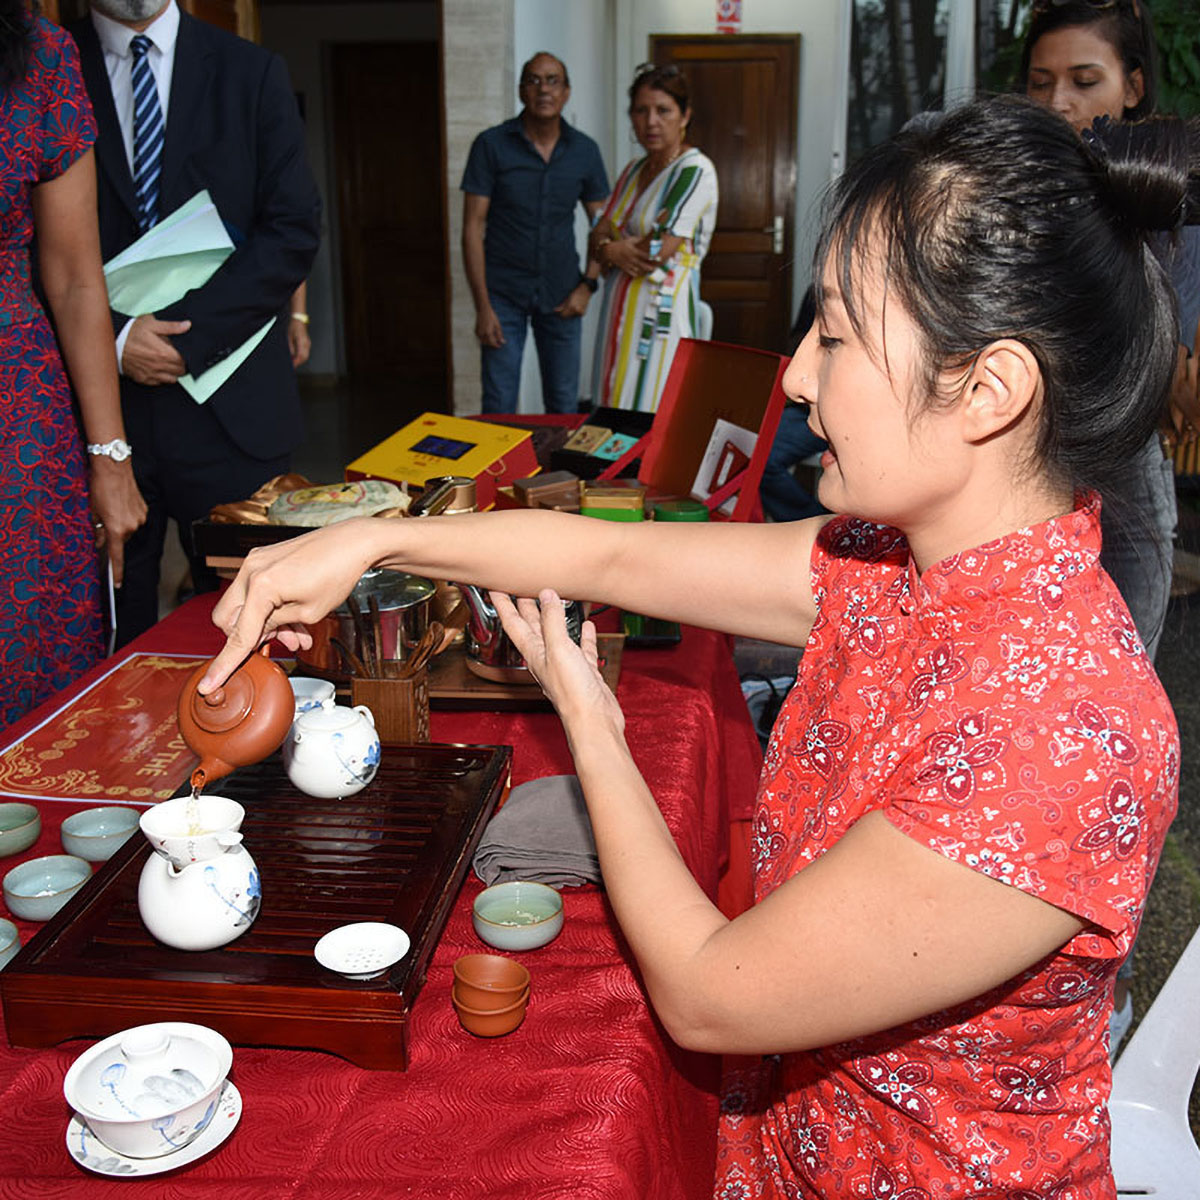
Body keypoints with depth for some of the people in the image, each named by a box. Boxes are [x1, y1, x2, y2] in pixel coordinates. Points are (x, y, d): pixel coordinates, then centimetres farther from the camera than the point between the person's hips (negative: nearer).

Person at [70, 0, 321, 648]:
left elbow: (294, 228, -1)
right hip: (98, 400, 0)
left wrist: (191, 334, -10)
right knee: (114, 640, 6)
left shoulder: (252, 72, 8)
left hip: (230, 404, 0)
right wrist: (113, 336, -11)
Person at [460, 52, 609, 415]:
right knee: (499, 409, 0)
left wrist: (588, 285, -3)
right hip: (504, 294, -2)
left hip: (561, 295, 2)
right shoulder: (491, 145, -4)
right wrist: (482, 306, -12)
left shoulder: (585, 150, 4)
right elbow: (473, 227, -6)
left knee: (564, 408, 9)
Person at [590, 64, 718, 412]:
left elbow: (658, 251, -17)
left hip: (661, 314, -7)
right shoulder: (633, 170, 15)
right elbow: (597, 236, 10)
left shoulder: (695, 171, -9)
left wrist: (610, 248, -2)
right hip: (619, 312, 8)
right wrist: (612, 251, -12)